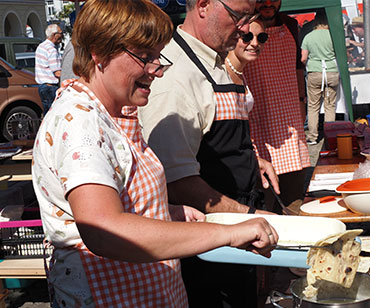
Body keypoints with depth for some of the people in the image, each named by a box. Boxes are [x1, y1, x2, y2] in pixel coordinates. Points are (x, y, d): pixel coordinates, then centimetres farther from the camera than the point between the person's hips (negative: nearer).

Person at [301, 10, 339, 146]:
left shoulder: (308, 37, 0)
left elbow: (303, 59, 0)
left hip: (314, 74, 1)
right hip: (332, 73, 0)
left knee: (313, 106, 7)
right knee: (330, 106, 7)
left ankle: (312, 137, 7)